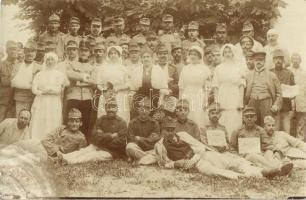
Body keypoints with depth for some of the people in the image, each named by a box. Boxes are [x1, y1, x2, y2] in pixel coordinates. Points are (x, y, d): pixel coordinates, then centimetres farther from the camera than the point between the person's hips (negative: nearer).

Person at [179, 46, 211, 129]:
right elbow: (181, 87, 13)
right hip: (186, 99, 3)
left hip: (199, 98, -3)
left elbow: (207, 88, -1)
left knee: (199, 124, -6)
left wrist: (205, 103, -8)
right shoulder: (185, 69, 12)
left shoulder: (205, 69, 2)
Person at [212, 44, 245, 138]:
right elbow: (215, 86, 7)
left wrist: (241, 102, -3)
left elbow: (241, 85, 5)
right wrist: (216, 102, -1)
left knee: (235, 125, -3)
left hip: (235, 101, 0)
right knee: (222, 125, -3)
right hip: (222, 100, 0)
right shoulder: (219, 68, 9)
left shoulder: (239, 67, 8)